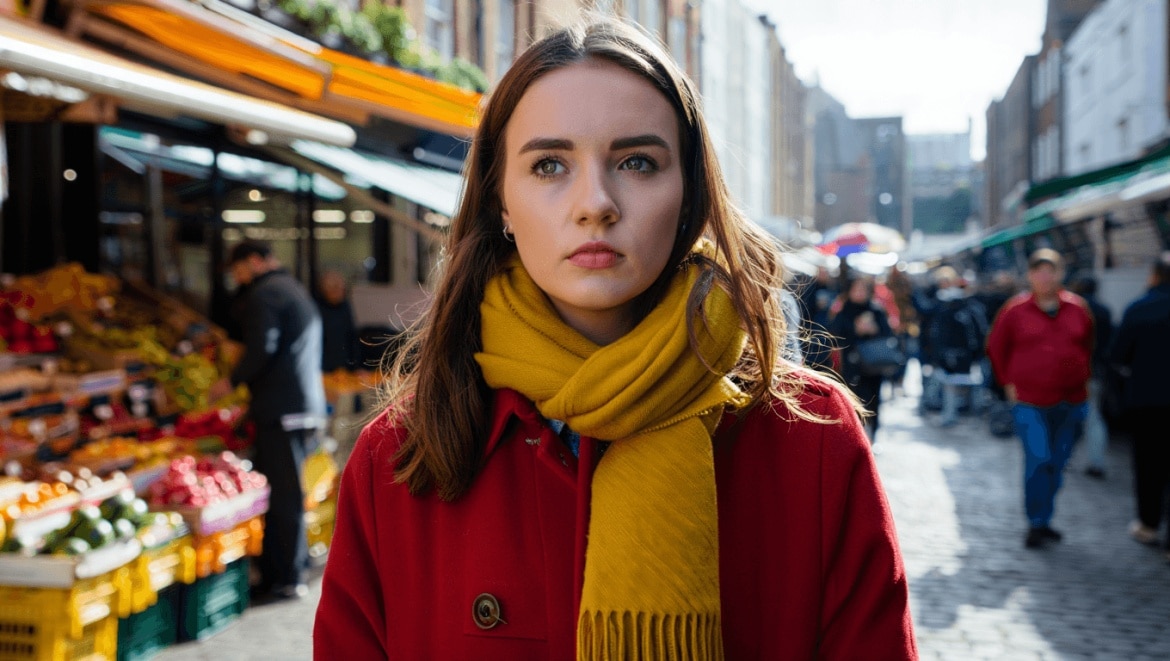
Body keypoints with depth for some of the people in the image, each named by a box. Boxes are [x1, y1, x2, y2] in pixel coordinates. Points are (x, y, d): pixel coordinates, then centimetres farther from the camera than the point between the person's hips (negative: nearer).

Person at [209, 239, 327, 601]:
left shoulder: (265, 293, -8)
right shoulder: (296, 289, 22)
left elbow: (261, 351, -18)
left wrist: (232, 382, -4)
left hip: (281, 409, -10)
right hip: (307, 405, 10)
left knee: (282, 494, -6)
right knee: (290, 492, 14)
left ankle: (286, 579, -2)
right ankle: (296, 566, 20)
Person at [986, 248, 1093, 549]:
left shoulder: (1077, 308, 4)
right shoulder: (1015, 310, -4)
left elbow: (1088, 346, 18)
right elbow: (996, 349, 6)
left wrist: (1083, 377, 11)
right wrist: (1008, 383, 2)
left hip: (1071, 402, 4)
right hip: (1030, 402, -4)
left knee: (1057, 463, 10)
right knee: (1038, 459, -14)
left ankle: (1044, 520, 24)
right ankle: (1036, 523, -2)